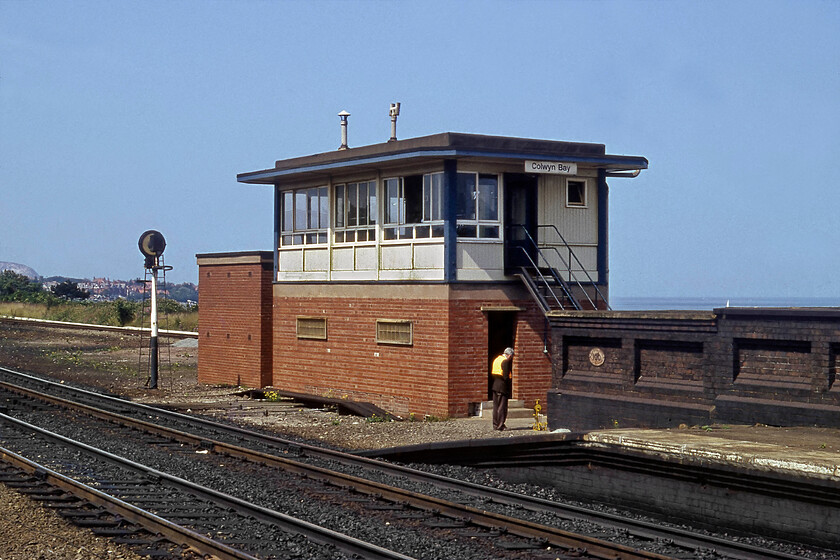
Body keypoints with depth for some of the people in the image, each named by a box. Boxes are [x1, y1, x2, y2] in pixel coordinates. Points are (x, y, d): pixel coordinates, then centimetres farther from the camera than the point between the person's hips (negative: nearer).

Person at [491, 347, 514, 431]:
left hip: (495, 385, 8)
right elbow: (506, 376, -17)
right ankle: (500, 425, -4)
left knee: (496, 405, 12)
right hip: (502, 386, -8)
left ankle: (495, 425, 16)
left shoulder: (496, 359, 14)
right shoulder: (506, 361, -13)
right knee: (502, 406, -4)